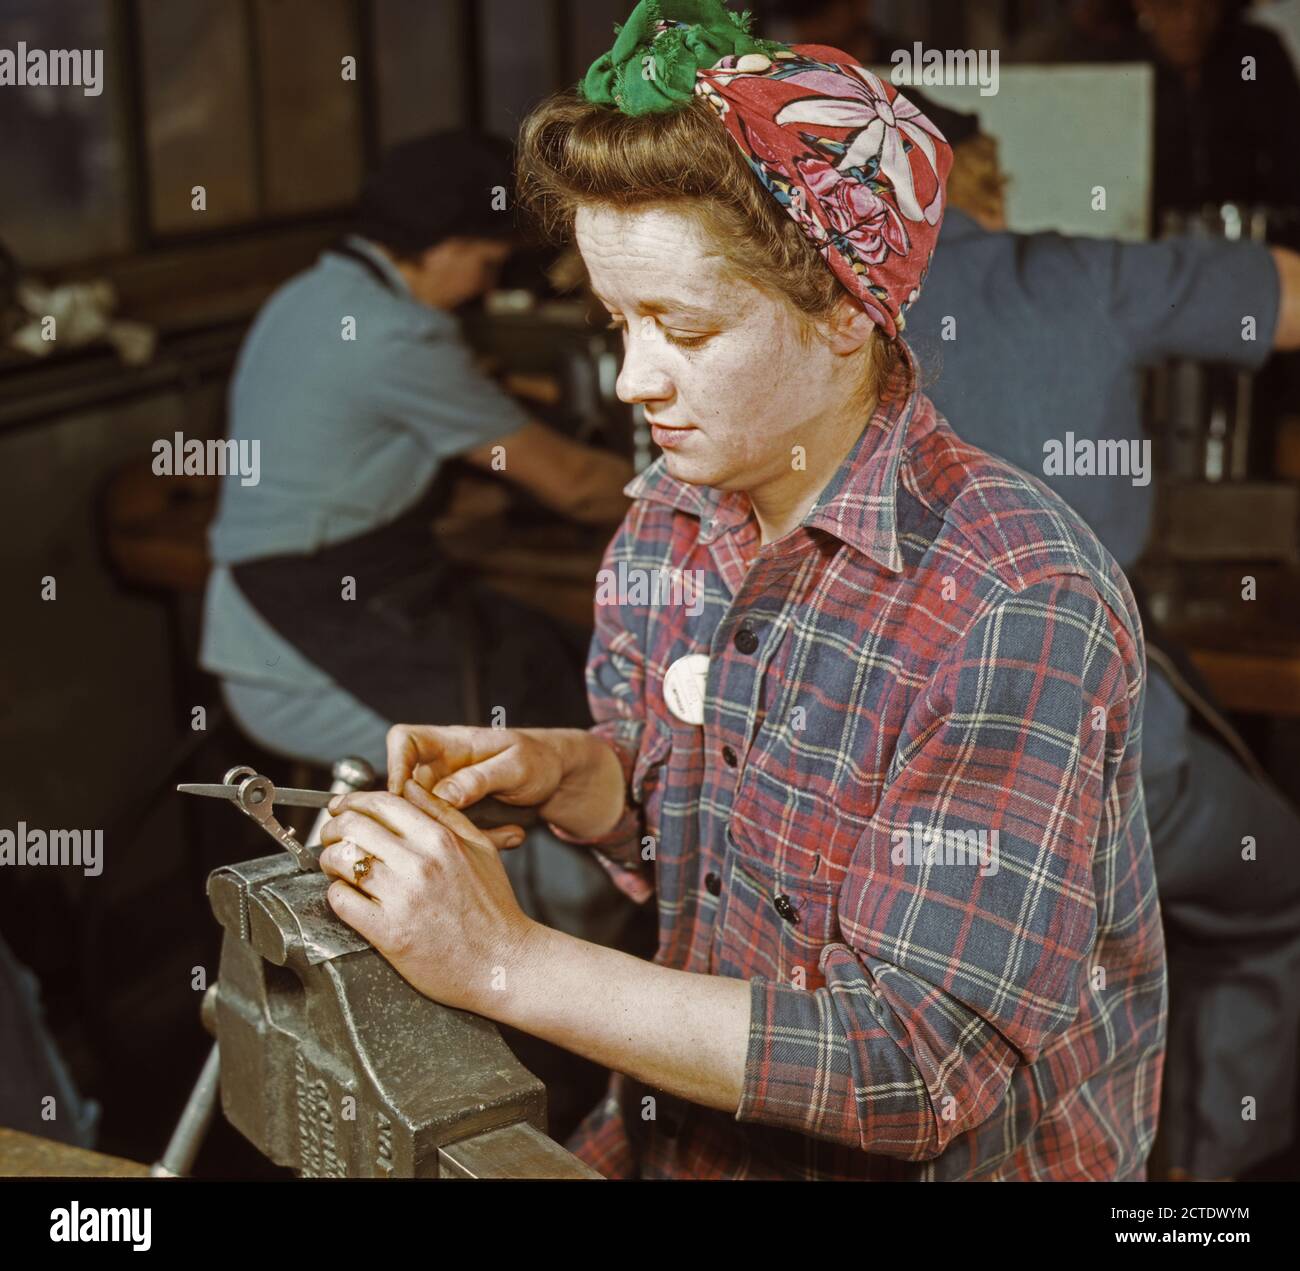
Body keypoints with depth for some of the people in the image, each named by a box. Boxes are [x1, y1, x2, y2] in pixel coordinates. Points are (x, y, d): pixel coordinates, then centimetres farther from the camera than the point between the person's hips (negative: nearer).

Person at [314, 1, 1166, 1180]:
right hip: (680, 1132, 6)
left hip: (946, 1161, -6)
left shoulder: (1018, 608, -24)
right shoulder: (671, 514, -2)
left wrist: (508, 963, -25)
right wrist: (558, 770, -9)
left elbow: (918, 1068, -25)